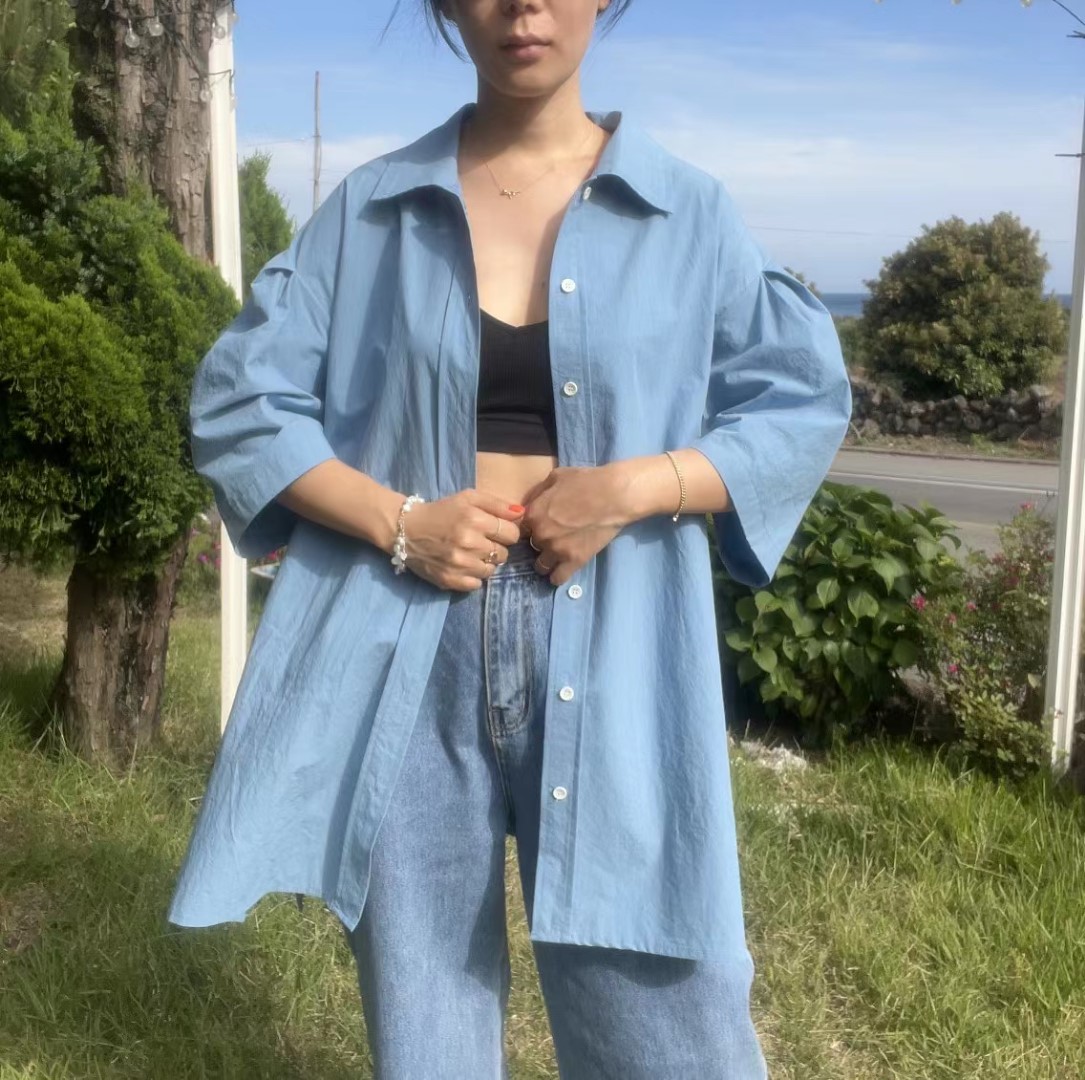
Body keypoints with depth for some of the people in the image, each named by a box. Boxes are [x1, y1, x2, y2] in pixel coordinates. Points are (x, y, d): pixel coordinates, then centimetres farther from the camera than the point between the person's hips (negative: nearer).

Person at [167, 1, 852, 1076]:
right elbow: (238, 398, 5)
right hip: (405, 644, 1)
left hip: (609, 657, 0)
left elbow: (804, 402, 5)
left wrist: (638, 484, -12)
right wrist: (397, 521, -10)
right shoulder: (370, 208, 5)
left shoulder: (688, 211, 3)